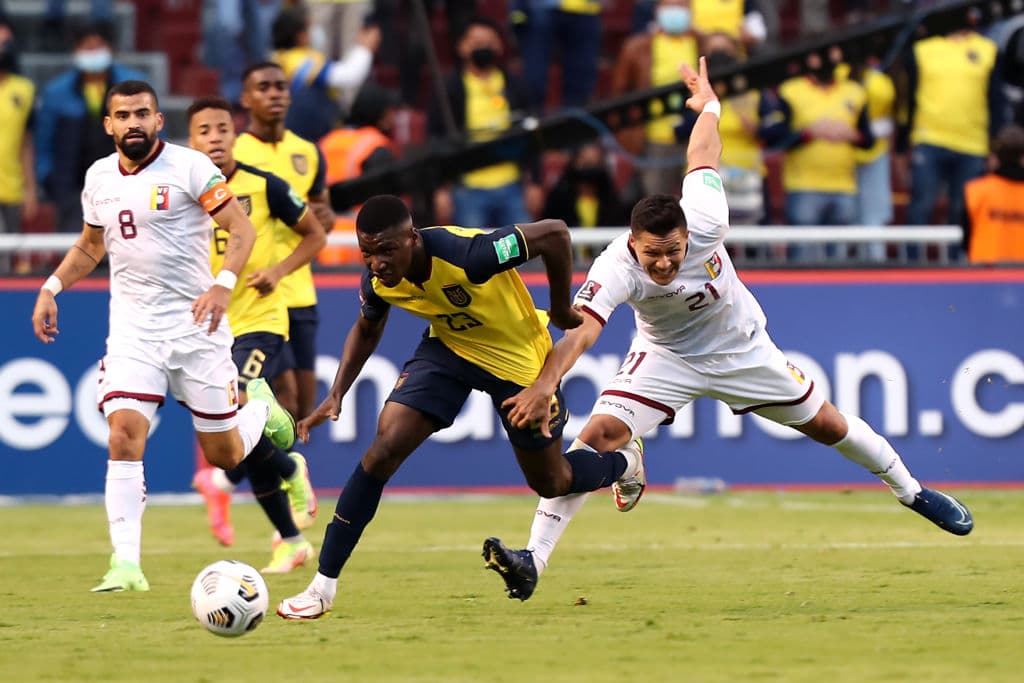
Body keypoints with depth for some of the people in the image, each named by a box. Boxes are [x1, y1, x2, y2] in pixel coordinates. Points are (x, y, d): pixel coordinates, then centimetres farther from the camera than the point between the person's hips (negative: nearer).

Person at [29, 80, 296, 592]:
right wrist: (51, 287, 10)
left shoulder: (188, 167, -9)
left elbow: (242, 229, -11)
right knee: (124, 434, -19)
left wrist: (223, 285, -26)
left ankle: (258, 404, 41)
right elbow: (89, 246, 24)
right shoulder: (99, 177, 7)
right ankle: (126, 564, -19)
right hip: (132, 328, 3)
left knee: (224, 455, 6)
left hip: (194, 324, -3)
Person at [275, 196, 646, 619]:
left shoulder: (466, 255, -40)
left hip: (518, 357, -4)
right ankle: (323, 586, -9)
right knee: (384, 448, -15)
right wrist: (336, 395, -6)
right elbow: (367, 329, 5)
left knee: (550, 483, 11)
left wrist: (561, 311, -17)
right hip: (448, 348, 4)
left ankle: (624, 464, 47)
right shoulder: (378, 281, -20)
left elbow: (554, 234, -29)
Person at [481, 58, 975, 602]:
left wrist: (708, 103, 9)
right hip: (667, 358, -2)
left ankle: (912, 492, 39)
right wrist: (544, 385, -69)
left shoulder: (705, 223, -31)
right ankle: (533, 560, -23)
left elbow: (702, 157, -13)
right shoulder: (615, 269, -36)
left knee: (826, 424, 14)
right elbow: (582, 331, -51)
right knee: (600, 434, -22)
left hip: (741, 349, 2)